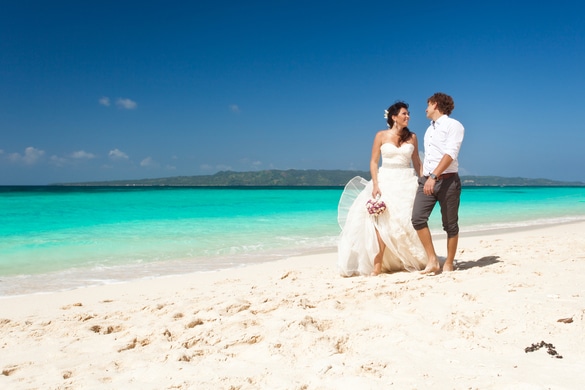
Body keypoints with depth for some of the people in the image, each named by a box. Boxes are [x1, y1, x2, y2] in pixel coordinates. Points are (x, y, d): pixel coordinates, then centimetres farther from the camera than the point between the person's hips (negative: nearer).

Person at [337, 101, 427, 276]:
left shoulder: (412, 137, 7)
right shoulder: (381, 135, 1)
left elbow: (417, 162, 11)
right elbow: (373, 162, -1)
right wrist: (375, 184, -12)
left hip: (407, 181, 2)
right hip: (385, 180, -2)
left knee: (408, 221, 0)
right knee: (381, 221, -11)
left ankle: (414, 261, 11)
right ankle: (377, 264, -10)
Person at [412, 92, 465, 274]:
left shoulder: (453, 125, -2)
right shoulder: (429, 130, 21)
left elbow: (450, 154, -15)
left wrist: (434, 177, -24)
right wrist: (423, 178, 14)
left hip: (447, 180, -6)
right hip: (427, 180, 6)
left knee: (450, 225, 3)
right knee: (417, 218, -12)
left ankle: (448, 264, 14)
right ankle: (432, 261, -7)